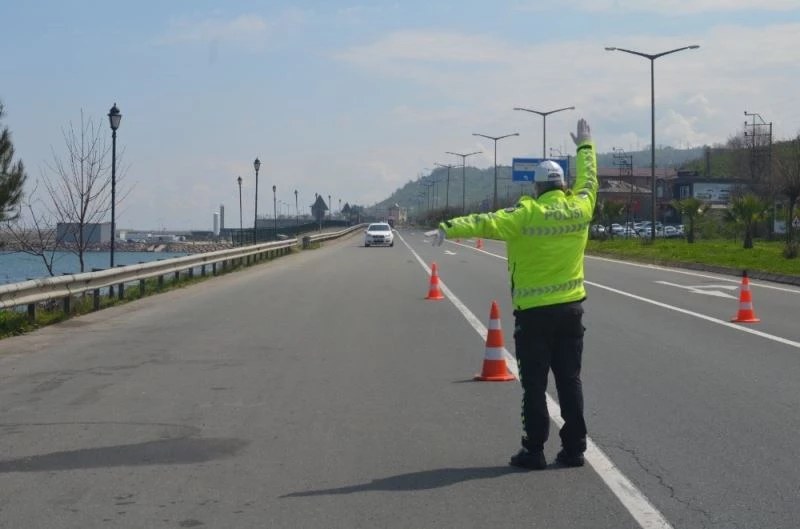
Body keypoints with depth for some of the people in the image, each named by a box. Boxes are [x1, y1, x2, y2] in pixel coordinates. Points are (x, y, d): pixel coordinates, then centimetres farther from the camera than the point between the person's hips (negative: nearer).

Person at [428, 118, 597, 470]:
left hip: (533, 312, -4)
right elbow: (588, 180, 21)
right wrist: (585, 146, 36)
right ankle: (574, 449, 13)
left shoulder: (527, 214, -12)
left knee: (534, 384, 3)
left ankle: (534, 451, 5)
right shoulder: (580, 208, 2)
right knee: (569, 381, 10)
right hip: (571, 308, 4)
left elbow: (486, 223, -24)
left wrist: (449, 229, -30)